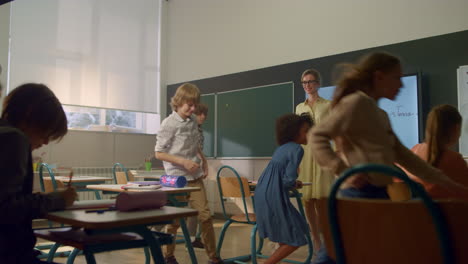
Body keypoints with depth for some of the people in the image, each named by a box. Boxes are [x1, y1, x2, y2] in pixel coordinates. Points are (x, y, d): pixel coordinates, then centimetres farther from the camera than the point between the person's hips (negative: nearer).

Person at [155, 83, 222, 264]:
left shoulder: (193, 120, 8)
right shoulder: (169, 124, -12)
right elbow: (159, 153, -11)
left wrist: (204, 162, 10)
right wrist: (183, 162, -19)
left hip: (195, 176, 5)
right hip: (177, 178, -5)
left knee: (205, 215, 2)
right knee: (175, 219, 6)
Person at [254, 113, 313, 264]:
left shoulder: (282, 148, 18)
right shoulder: (297, 149, -10)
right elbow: (289, 180, -18)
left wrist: (292, 183, 14)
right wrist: (295, 185, 3)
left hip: (262, 193, 9)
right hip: (274, 196, -9)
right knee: (295, 239, 1)